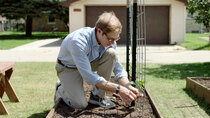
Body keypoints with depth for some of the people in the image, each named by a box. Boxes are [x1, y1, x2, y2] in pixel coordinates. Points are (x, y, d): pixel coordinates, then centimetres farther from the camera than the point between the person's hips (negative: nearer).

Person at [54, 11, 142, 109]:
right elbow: (89, 77, -38)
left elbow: (118, 68, -10)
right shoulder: (78, 41, -38)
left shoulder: (109, 41, -19)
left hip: (89, 62, 5)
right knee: (80, 104, -24)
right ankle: (60, 89, 11)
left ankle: (98, 96, -9)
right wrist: (118, 89, -40)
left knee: (111, 53, -22)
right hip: (68, 68, -5)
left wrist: (128, 86, -29)